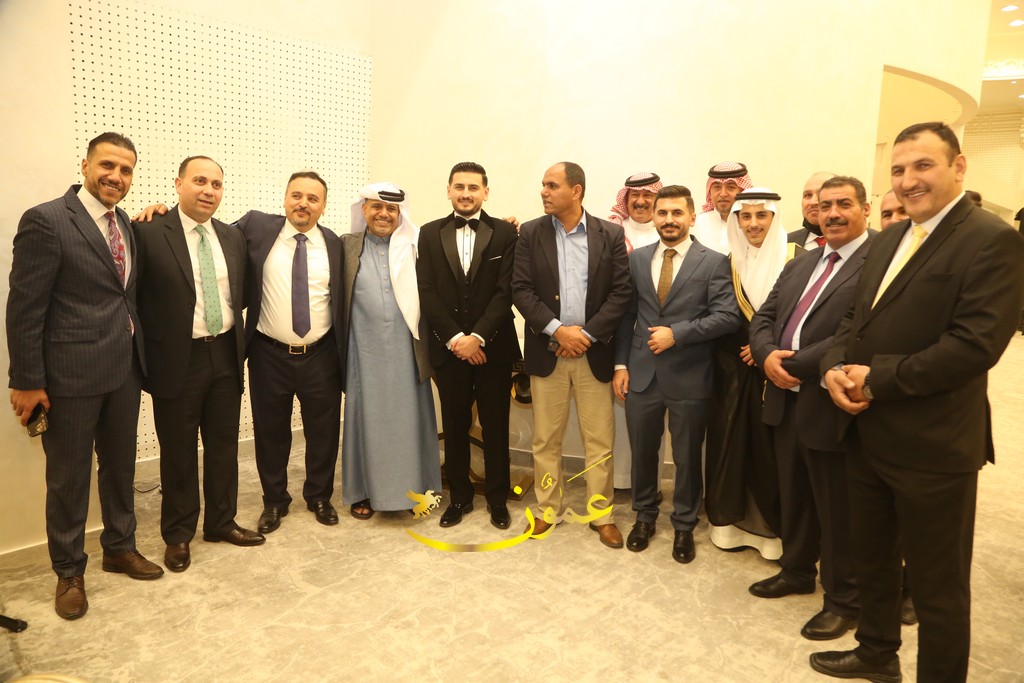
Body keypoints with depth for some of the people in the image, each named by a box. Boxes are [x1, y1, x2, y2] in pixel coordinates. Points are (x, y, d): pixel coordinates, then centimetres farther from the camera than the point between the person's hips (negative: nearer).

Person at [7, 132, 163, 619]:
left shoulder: (125, 224, 9)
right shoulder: (46, 221, -12)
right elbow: (24, 307, -12)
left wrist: (137, 350, 6)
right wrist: (27, 381, -12)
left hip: (125, 369, 6)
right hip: (72, 373, -6)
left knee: (120, 465, 19)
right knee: (68, 478, 9)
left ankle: (119, 547, 38)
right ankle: (69, 572, 27)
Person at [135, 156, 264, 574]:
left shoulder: (233, 237, 8)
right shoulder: (149, 233, -9)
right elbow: (132, 297, -7)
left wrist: (242, 345, 9)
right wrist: (145, 357, -7)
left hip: (226, 356, 5)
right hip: (178, 361, -4)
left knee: (224, 445, 15)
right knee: (179, 453, 9)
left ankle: (221, 522, 32)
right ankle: (178, 535, 27)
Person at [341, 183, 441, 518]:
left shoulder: (416, 246, 4)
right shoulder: (346, 246, 4)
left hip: (406, 350, 0)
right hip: (364, 350, 0)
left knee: (408, 418, 8)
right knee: (366, 418, 10)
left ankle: (411, 487, 24)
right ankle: (363, 490, 24)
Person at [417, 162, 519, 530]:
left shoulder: (505, 233, 0)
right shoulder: (430, 234, 5)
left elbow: (506, 291, -7)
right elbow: (427, 292, -2)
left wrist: (477, 337, -15)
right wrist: (455, 338, -11)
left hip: (493, 347, -1)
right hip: (448, 347, 1)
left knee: (495, 427, 8)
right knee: (455, 426, 11)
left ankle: (497, 498, 24)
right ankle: (460, 496, 26)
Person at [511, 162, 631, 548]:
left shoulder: (610, 235, 1)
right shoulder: (530, 233, 3)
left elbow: (621, 292, -3)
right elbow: (521, 289, -4)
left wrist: (587, 333, -12)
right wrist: (557, 329, -14)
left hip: (594, 352, 0)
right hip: (546, 351, 1)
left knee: (599, 439, 6)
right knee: (546, 439, 10)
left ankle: (602, 514, 21)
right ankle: (548, 509, 26)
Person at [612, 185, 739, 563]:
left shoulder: (714, 262, -4)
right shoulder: (637, 259, 7)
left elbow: (727, 316, -11)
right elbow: (627, 314, 7)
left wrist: (677, 334, -18)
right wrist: (621, 364, 2)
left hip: (689, 376, -2)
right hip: (642, 373, 3)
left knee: (687, 457, 12)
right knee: (642, 452, 15)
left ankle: (684, 526, 31)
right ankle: (644, 516, 36)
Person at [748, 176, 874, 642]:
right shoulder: (801, 263, 15)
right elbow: (763, 317, 11)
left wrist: (794, 363, -18)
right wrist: (767, 356, -10)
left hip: (831, 406, -7)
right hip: (786, 400, 8)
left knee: (837, 511, 8)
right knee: (793, 496, 21)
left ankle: (844, 600, 27)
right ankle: (796, 570, 41)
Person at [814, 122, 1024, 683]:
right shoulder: (888, 239, 12)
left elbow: (976, 344, -22)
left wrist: (877, 379, -20)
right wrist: (836, 366, -7)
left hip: (932, 446, -8)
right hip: (866, 435, 8)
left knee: (937, 584, 11)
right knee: (872, 559, 24)